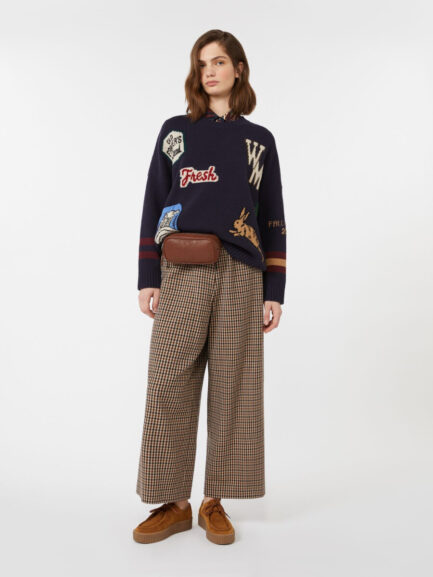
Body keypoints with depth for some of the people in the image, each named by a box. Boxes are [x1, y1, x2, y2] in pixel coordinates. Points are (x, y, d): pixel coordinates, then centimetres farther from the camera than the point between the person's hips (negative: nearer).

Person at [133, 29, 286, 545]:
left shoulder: (259, 140, 14)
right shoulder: (175, 131, 12)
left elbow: (273, 220, 10)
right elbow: (153, 207, 8)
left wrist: (274, 290, 3)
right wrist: (148, 279, -1)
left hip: (240, 275, 1)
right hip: (182, 273, 0)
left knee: (233, 384, 1)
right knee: (170, 383, -3)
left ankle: (214, 503, 15)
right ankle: (173, 503, 11)